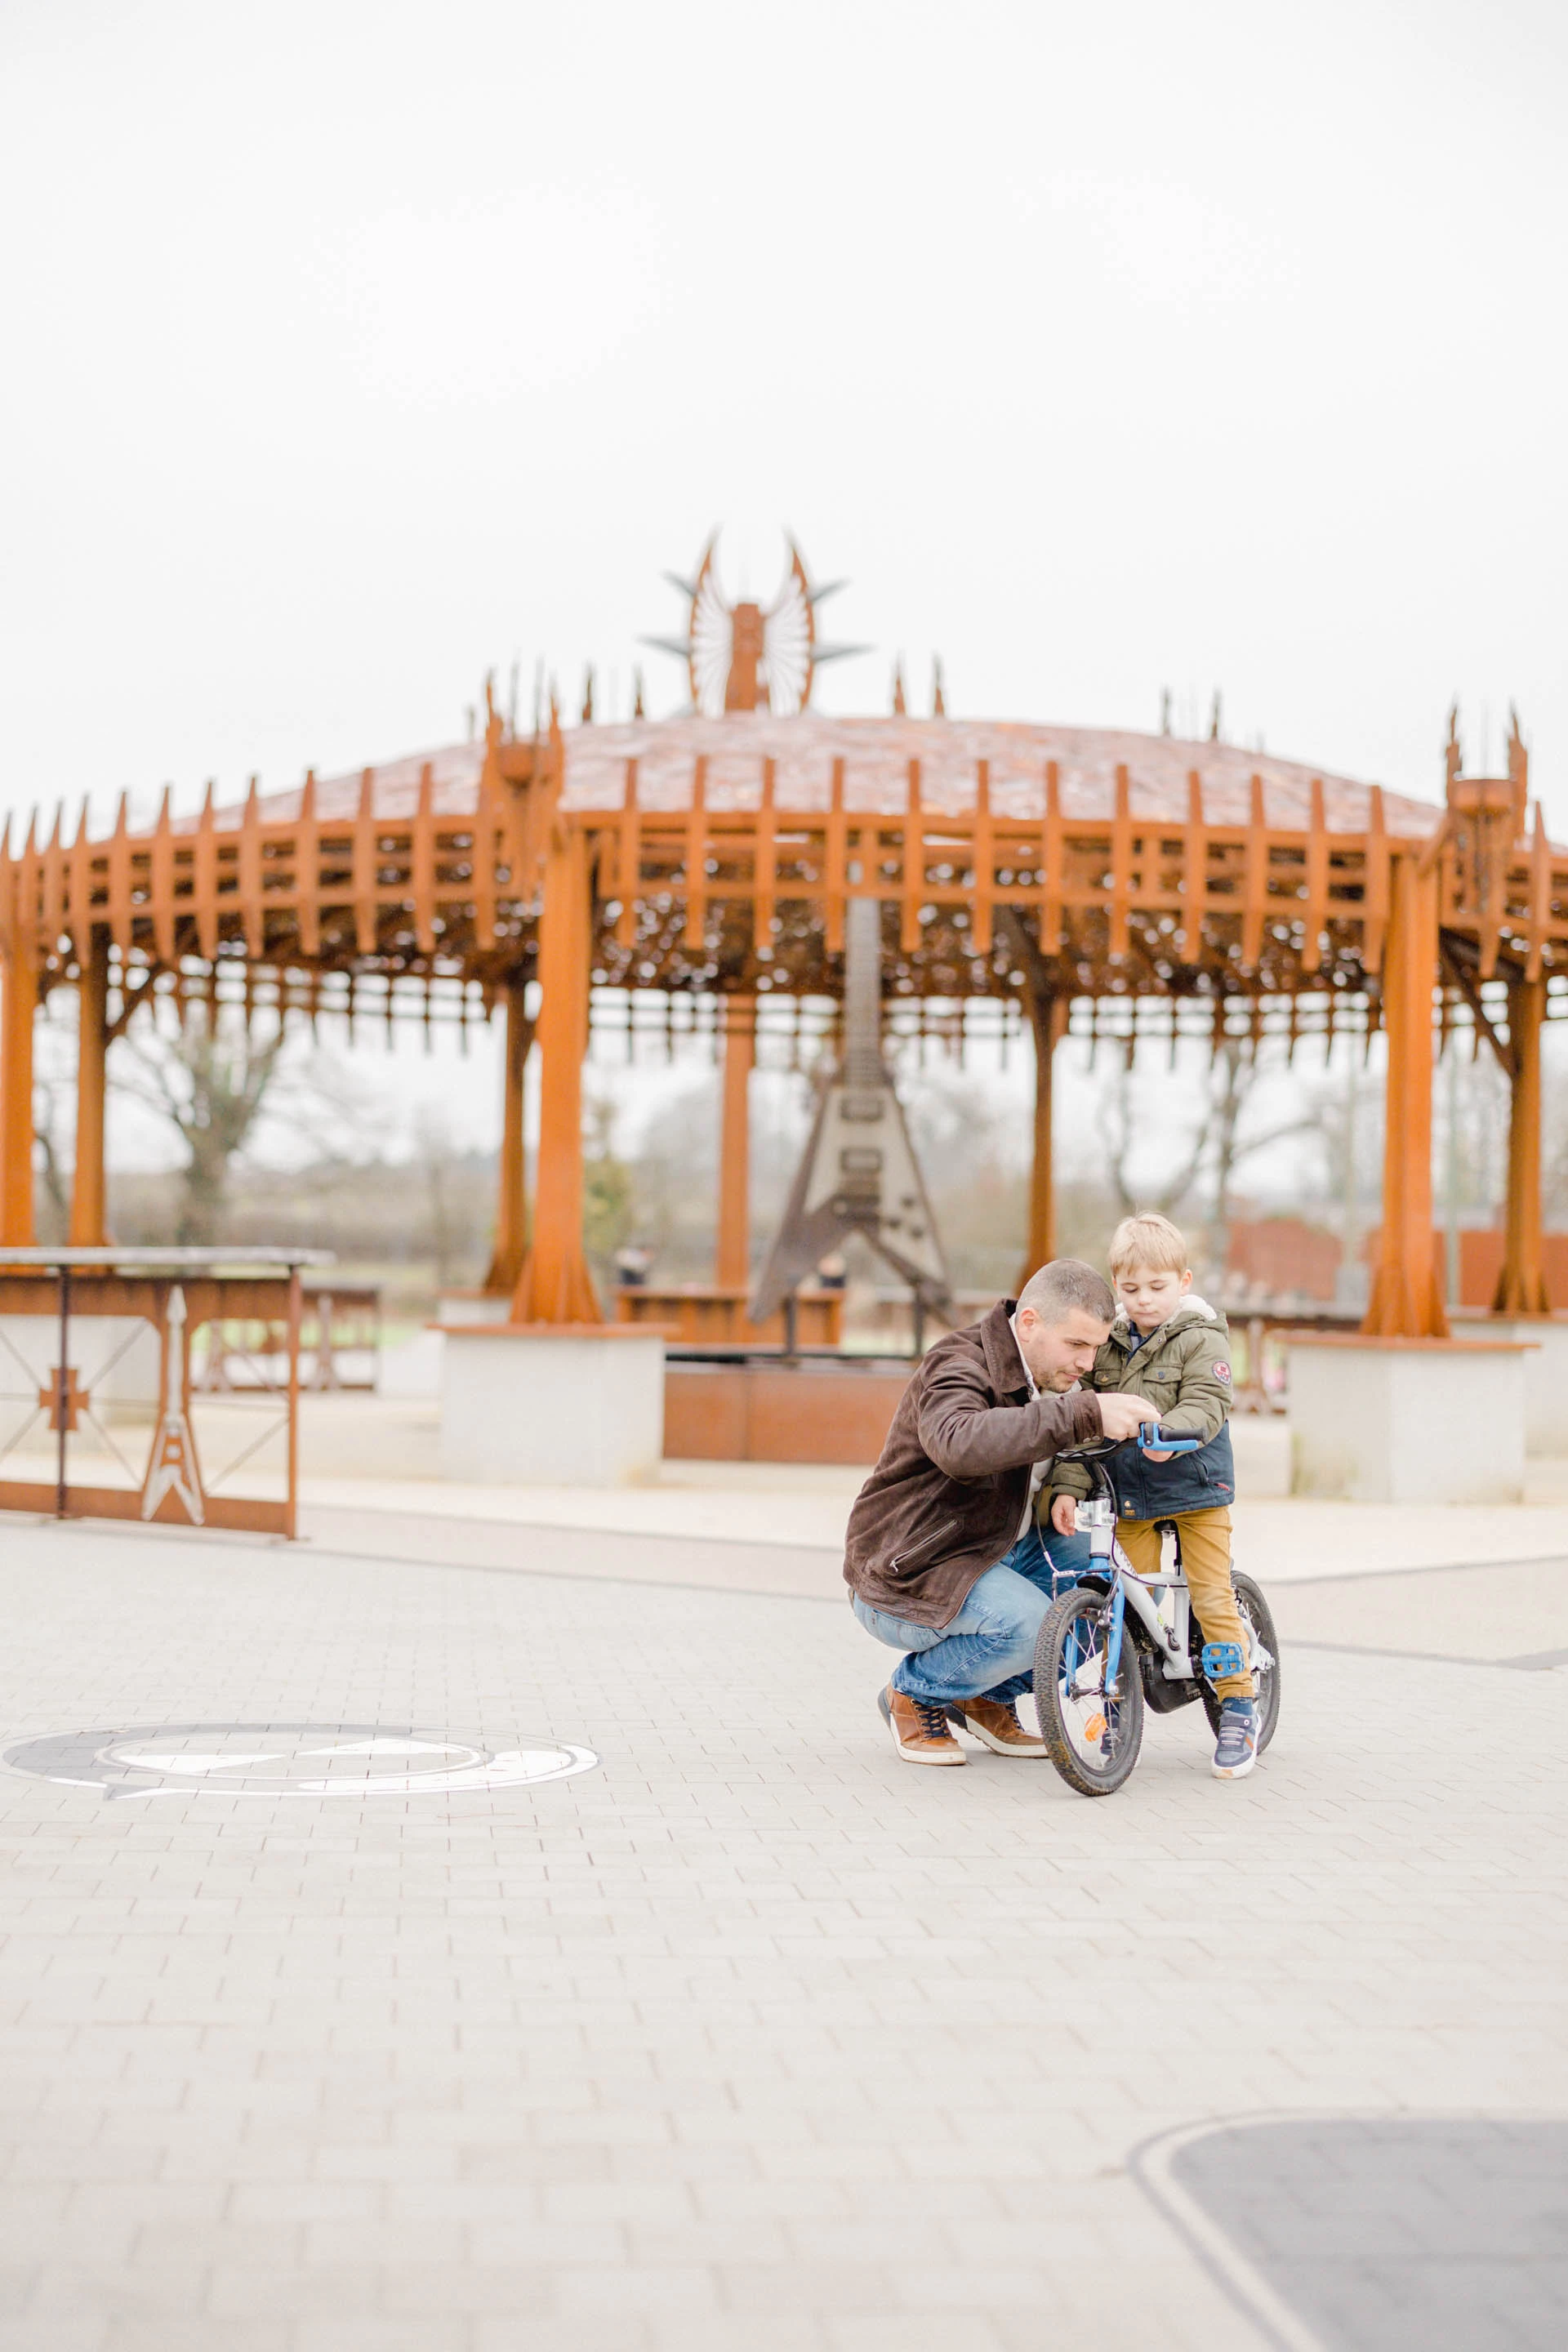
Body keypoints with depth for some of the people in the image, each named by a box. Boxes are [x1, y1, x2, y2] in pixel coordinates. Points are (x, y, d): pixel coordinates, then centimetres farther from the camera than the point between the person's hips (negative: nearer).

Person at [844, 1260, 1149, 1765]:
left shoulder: (1052, 1379, 6)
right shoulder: (958, 1367, -24)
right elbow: (960, 1445, -46)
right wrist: (1084, 1414, -52)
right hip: (906, 1576, -9)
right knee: (1028, 1623, -31)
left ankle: (988, 1699, 10)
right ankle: (914, 1696, -3)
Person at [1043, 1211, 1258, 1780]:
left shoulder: (1201, 1338, -6)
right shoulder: (1105, 1342, 6)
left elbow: (1206, 1403, -19)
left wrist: (1168, 1430, -40)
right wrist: (1067, 1486, -8)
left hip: (1196, 1486, -3)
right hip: (1129, 1495, 3)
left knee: (1211, 1597, -4)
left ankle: (1238, 1709, 6)